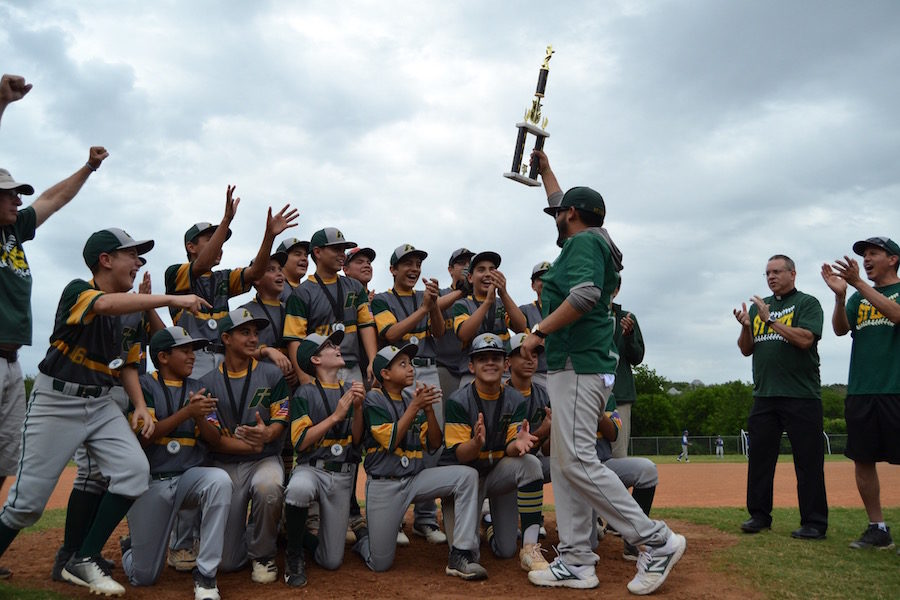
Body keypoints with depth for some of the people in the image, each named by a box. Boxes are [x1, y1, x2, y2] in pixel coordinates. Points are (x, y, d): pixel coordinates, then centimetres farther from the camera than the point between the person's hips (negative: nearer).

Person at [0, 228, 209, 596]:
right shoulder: (77, 290, -13)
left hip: (101, 403, 6)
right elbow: (106, 305, -37)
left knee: (134, 470, -13)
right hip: (56, 401, -5)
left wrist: (140, 404, -1)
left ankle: (84, 561, 1)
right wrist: (172, 299, -43)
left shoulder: (132, 309, 7)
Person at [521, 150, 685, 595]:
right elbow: (561, 203, 39)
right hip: (573, 366, 10)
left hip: (578, 366, -10)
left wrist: (539, 331, -19)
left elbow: (585, 294, -25)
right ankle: (575, 562, 9)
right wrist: (544, 168, 45)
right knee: (565, 464, 7)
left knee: (577, 462, -12)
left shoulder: (584, 241, -6)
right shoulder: (591, 241, 21)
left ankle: (656, 541, -5)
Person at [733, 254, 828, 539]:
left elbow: (805, 339, -15)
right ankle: (759, 515, 17)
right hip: (764, 395, 5)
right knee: (760, 457, 8)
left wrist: (770, 320, -16)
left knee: (808, 460, -1)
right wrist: (746, 326, -5)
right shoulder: (758, 307, 17)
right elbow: (746, 349, 13)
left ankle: (814, 522, 5)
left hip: (801, 396, -5)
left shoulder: (807, 303, 1)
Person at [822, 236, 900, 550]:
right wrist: (840, 295, -14)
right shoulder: (859, 298, 18)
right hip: (860, 392, 5)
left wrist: (858, 283, -23)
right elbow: (840, 329, 3)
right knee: (862, 460, 5)